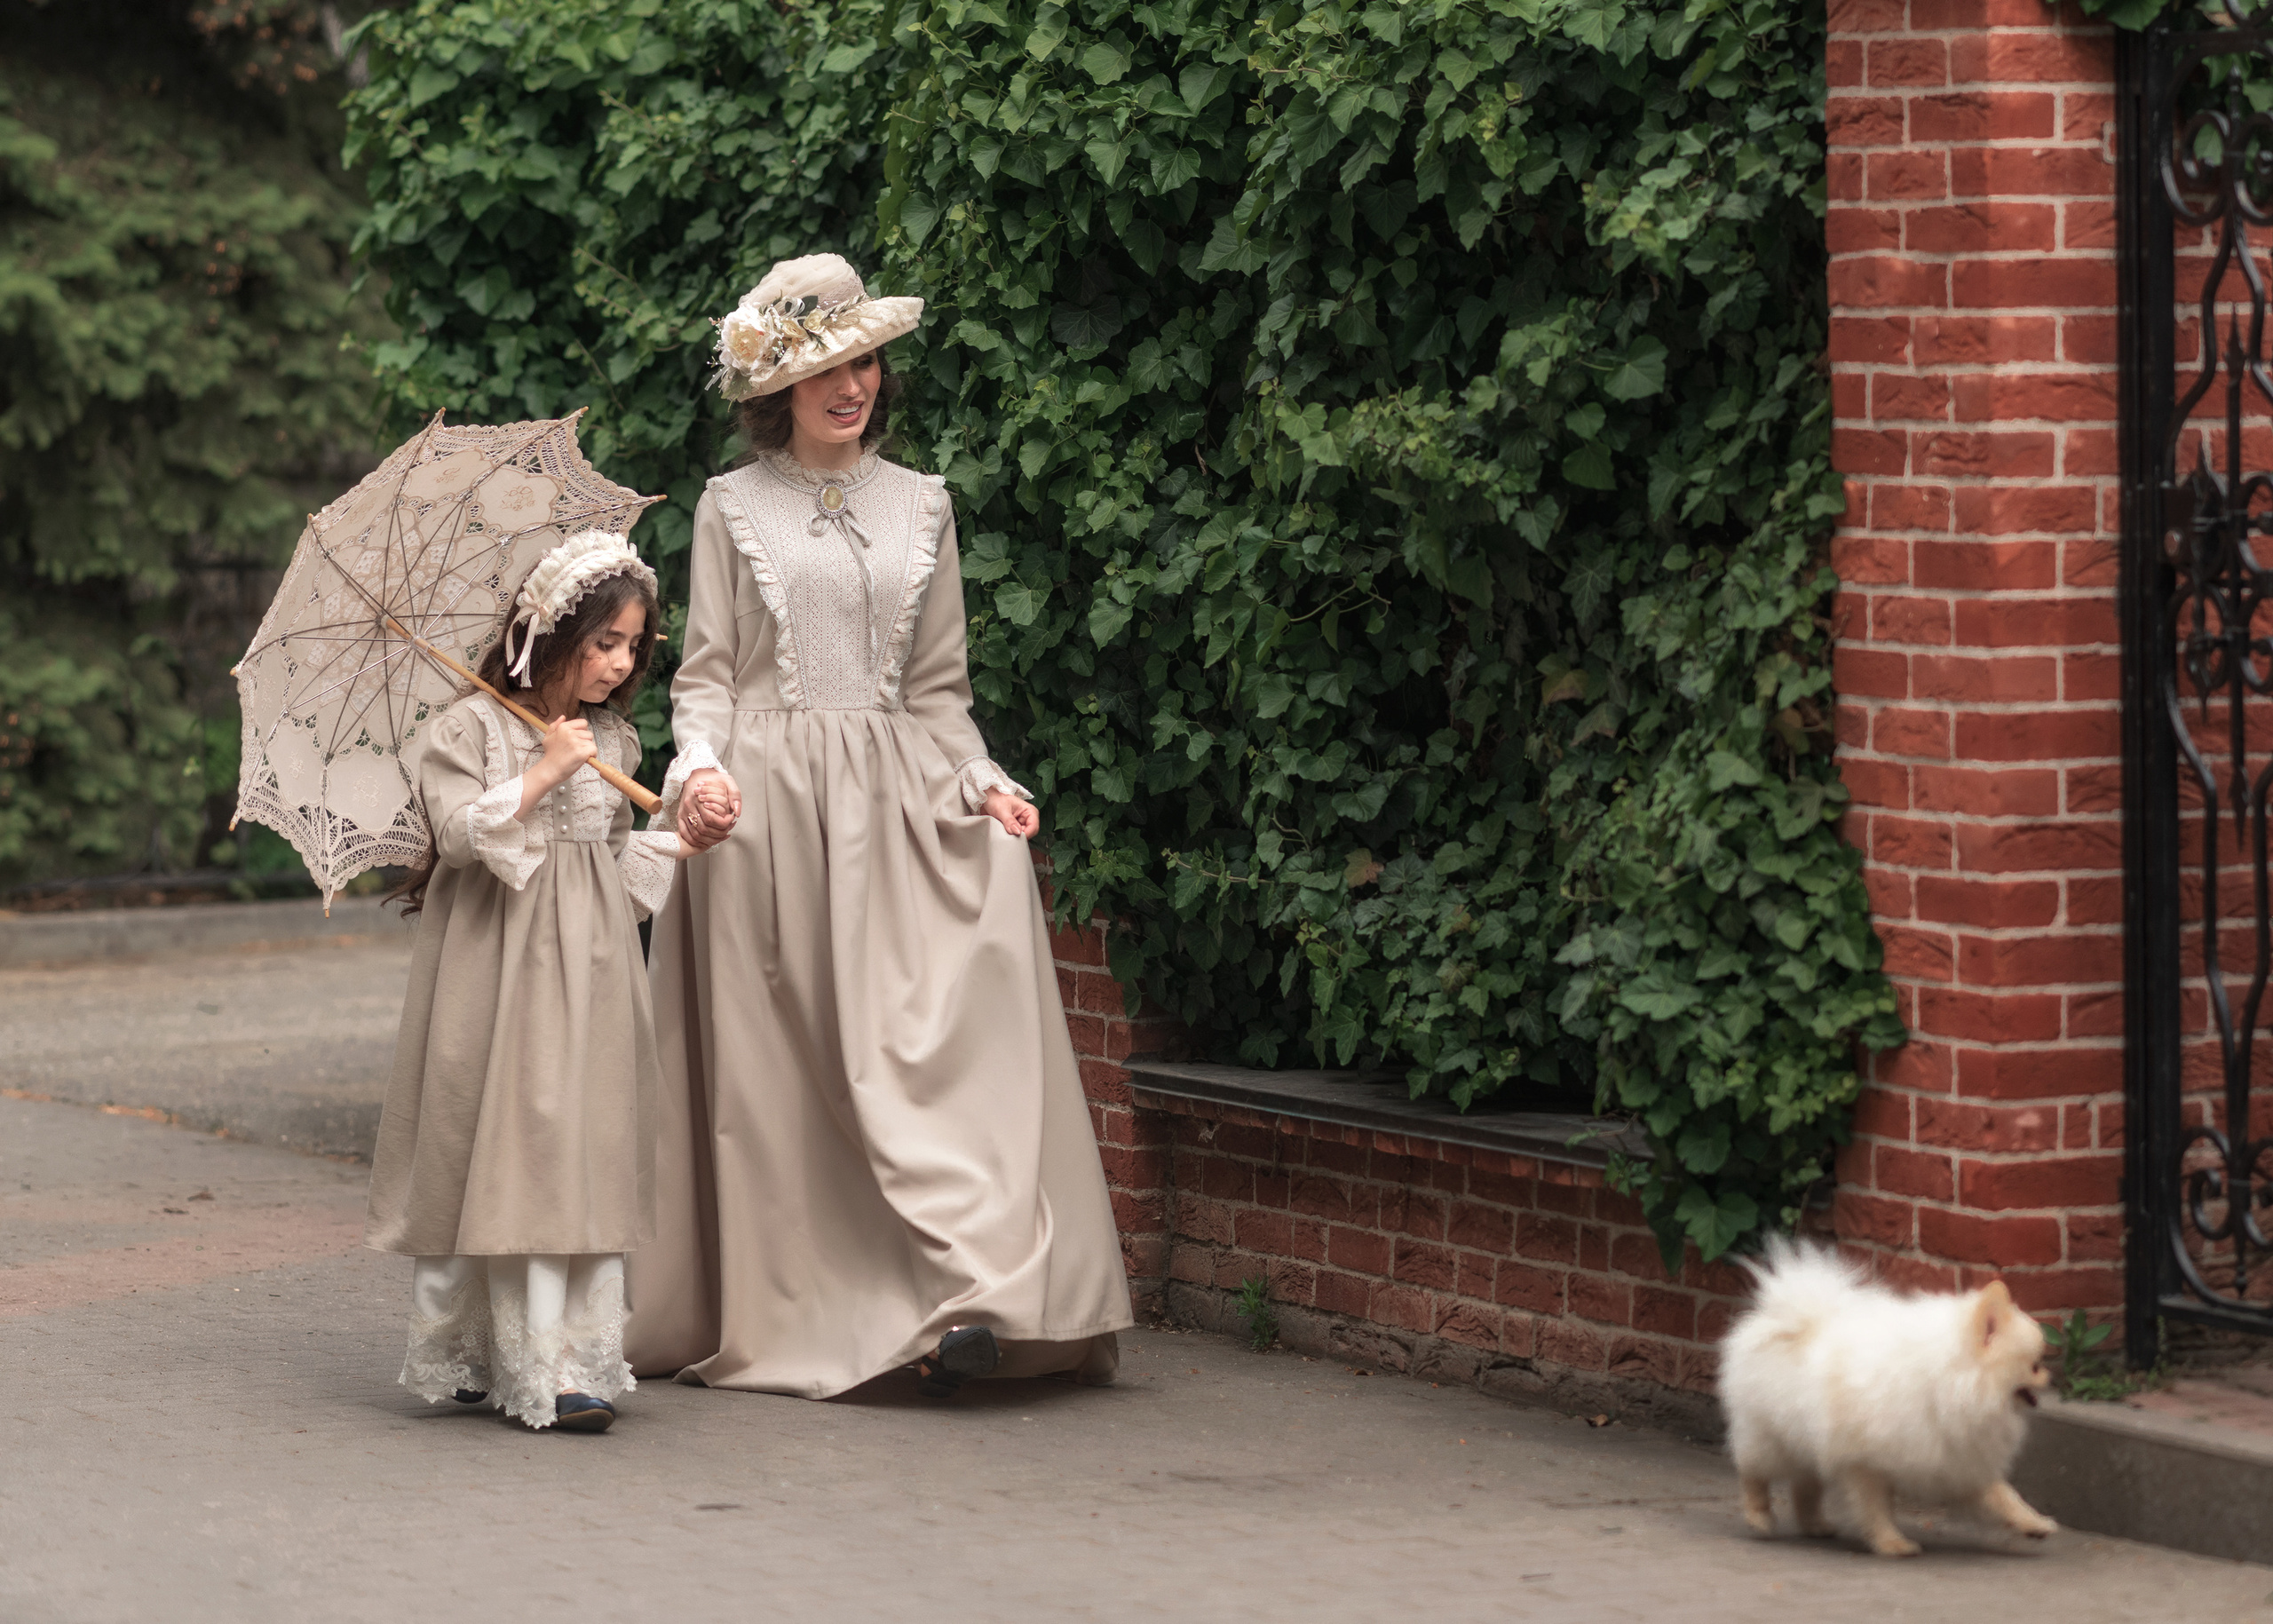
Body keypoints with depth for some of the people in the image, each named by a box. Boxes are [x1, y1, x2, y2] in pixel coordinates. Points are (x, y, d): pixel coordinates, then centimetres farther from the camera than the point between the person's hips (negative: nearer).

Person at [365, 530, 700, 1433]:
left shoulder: (612, 740, 12)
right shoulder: (472, 730, -6)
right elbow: (459, 829, -18)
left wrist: (682, 846, 6)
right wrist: (542, 774, -18)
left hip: (591, 963, 5)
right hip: (497, 961, -5)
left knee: (586, 1149, 1)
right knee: (505, 1147, -7)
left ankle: (576, 1362, 4)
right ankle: (463, 1354, 1)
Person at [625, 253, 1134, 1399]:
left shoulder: (919, 506, 14)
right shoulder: (734, 508, 7)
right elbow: (705, 672, 5)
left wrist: (981, 782, 2)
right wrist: (700, 767, -13)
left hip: (893, 796, 2)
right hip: (766, 808, -2)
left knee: (925, 1036, -12)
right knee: (770, 1071, -3)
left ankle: (963, 1294, -16)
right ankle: (766, 1318, 3)